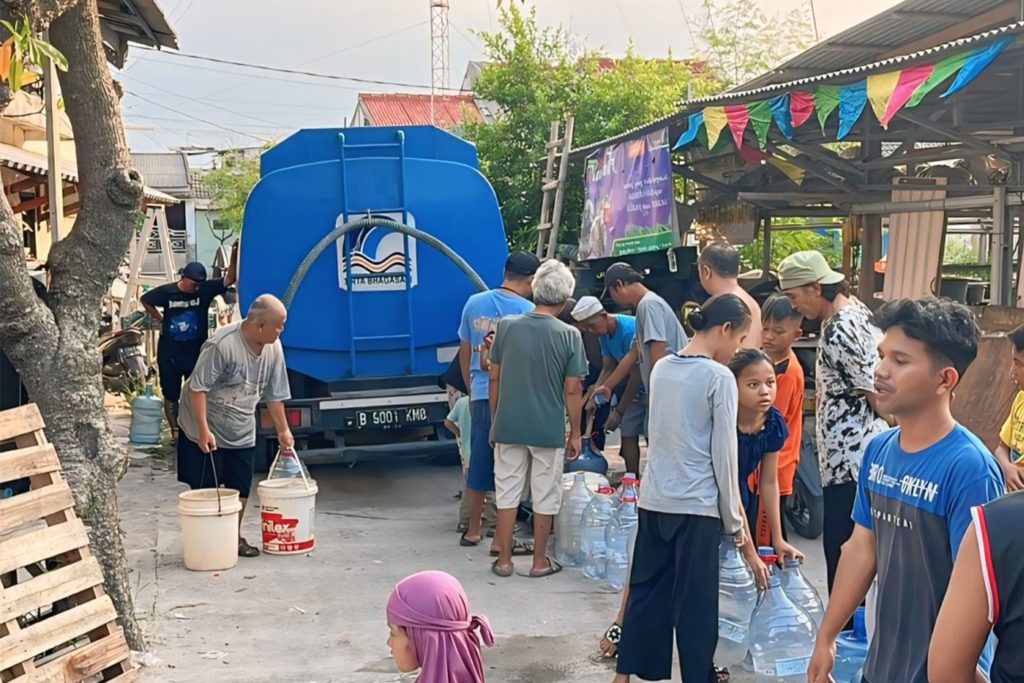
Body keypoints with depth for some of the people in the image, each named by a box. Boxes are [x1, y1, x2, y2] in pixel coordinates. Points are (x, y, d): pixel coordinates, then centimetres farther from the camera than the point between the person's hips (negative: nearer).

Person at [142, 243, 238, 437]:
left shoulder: (205, 290, -8)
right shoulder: (167, 291, -8)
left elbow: (229, 279, -20)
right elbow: (144, 301, 11)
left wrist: (234, 255, -34)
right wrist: (160, 319, 5)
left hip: (196, 350, 0)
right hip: (169, 351, 1)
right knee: (171, 394, 10)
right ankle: (175, 431, 23)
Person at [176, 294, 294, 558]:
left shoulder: (274, 348, -3)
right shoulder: (222, 344, -25)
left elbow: (273, 395, 7)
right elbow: (198, 387, -23)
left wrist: (283, 430, 9)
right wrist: (204, 430, -26)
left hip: (242, 432, 6)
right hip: (206, 430, -6)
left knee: (241, 489, 9)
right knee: (205, 489, 2)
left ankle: (234, 538, 24)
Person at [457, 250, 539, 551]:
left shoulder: (474, 303, 6)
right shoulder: (527, 311, -9)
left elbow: (464, 353, 13)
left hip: (480, 395, 5)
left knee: (479, 461, 15)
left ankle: (473, 530, 26)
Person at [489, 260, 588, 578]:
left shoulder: (507, 326, -3)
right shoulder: (569, 335, -10)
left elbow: (494, 378, 3)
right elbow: (573, 390, -8)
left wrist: (495, 421, 14)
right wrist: (575, 432, 2)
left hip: (509, 427, 2)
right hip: (549, 430, -2)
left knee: (508, 492, 13)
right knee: (545, 497, 11)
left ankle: (504, 560, 19)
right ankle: (540, 562, 20)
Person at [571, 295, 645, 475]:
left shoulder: (630, 330, -25)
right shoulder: (604, 334, 2)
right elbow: (607, 370, 7)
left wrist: (619, 411, -17)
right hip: (637, 388, 8)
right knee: (628, 433, 4)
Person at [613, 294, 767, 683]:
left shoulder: (661, 368, 8)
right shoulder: (720, 377, -11)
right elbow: (724, 456, -10)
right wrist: (733, 522, -1)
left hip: (654, 501, 6)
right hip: (698, 506, -6)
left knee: (645, 591, 15)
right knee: (696, 603, 3)